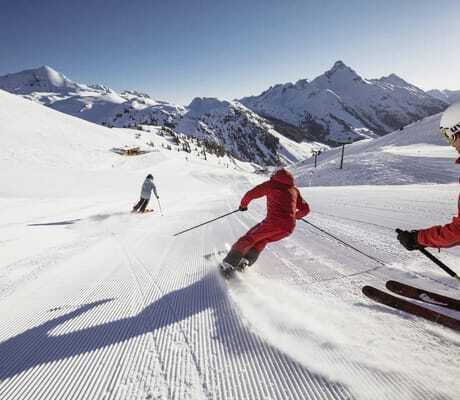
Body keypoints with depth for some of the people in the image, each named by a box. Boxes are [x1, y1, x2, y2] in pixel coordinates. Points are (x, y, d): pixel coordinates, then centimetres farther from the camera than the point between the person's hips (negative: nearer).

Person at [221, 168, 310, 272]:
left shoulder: (271, 184, 10)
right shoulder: (294, 190, 21)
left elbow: (251, 194, 6)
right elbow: (306, 209, 23)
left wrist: (243, 204, 25)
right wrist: (295, 216, 43)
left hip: (273, 222, -4)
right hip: (289, 228, 4)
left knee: (250, 237, 14)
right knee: (263, 240, 27)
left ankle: (229, 263, 9)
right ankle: (246, 260, 13)